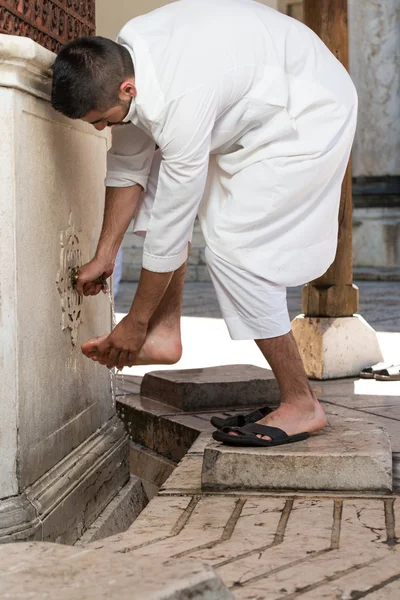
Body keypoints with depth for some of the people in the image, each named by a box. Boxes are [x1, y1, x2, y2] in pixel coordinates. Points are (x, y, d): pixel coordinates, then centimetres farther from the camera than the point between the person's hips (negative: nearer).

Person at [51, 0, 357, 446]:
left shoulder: (180, 103, -37)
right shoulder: (117, 62, -12)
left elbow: (170, 228, -28)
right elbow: (128, 165, 3)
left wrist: (136, 322, -16)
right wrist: (105, 254, 6)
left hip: (308, 114, -9)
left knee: (233, 247, -16)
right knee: (157, 186, 4)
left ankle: (301, 405, -6)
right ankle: (165, 334, 6)